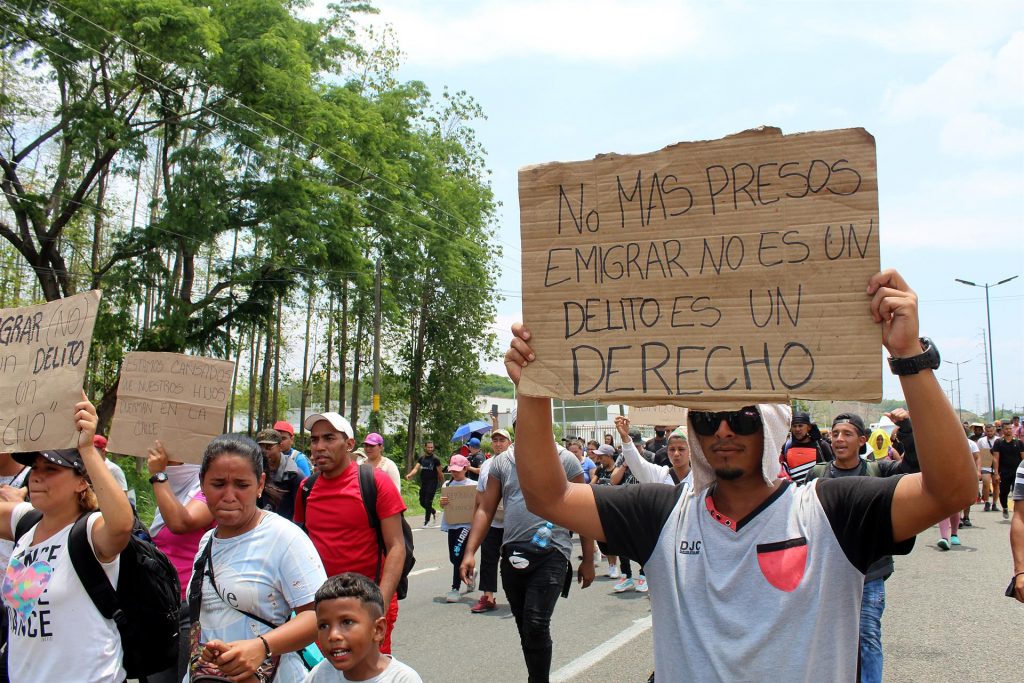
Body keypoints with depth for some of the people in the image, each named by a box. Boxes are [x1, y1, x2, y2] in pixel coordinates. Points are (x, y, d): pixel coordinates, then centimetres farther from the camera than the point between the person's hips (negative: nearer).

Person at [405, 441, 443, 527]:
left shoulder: (435, 459, -5)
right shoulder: (421, 458, 7)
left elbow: (440, 472, -3)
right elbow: (416, 468, -4)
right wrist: (410, 475, -21)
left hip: (432, 483, -5)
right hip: (423, 483, 5)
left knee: (428, 502, -7)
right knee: (422, 502, 10)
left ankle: (427, 521, 5)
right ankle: (433, 512, 35)